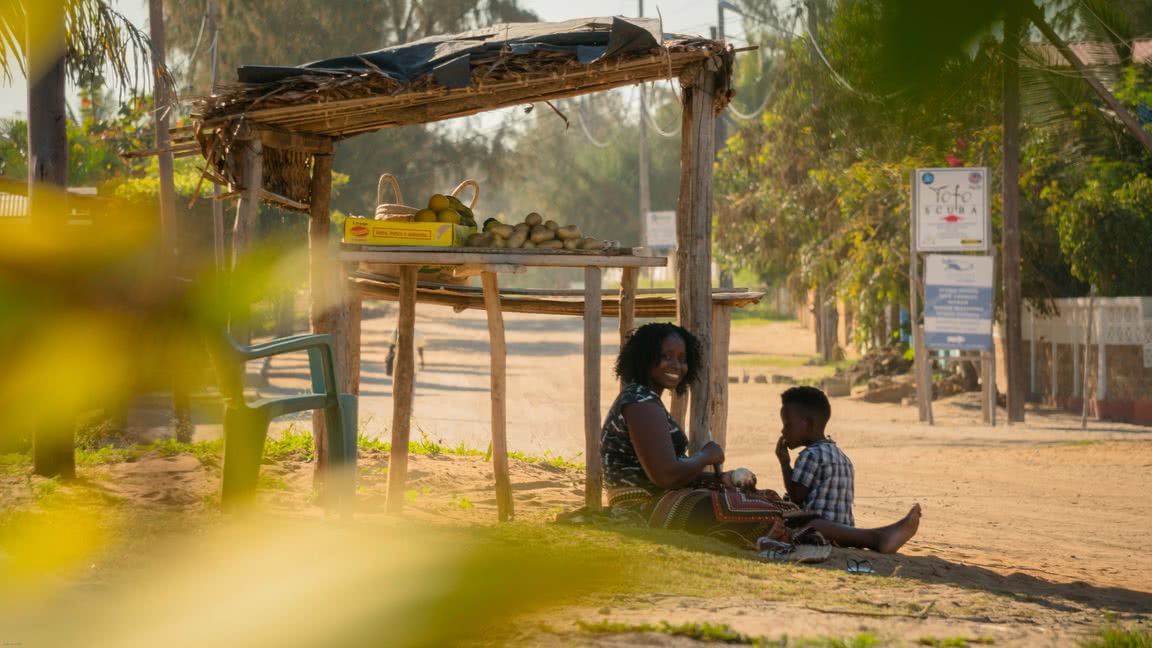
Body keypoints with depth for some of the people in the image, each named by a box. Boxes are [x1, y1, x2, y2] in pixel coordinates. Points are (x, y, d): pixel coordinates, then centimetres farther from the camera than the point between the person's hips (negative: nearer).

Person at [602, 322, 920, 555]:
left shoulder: (640, 400, 19)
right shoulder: (642, 404, -16)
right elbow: (666, 476, -24)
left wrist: (723, 478, 7)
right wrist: (707, 457, -6)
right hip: (654, 510, -10)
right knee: (769, 514, -11)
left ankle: (873, 538, -7)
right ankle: (873, 539, -11)